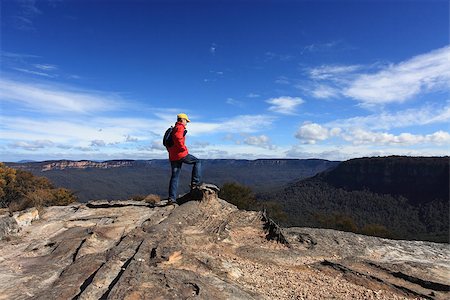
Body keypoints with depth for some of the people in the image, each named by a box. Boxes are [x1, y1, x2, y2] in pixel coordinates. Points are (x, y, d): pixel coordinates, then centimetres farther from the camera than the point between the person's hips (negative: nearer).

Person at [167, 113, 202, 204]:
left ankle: (172, 198, 6)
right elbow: (177, 138, -26)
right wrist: (183, 148, -18)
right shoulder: (180, 127, -5)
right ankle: (195, 183, -1)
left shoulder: (174, 129, 25)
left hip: (172, 157, 9)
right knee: (197, 162, 8)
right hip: (181, 154, -9)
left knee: (174, 176, 9)